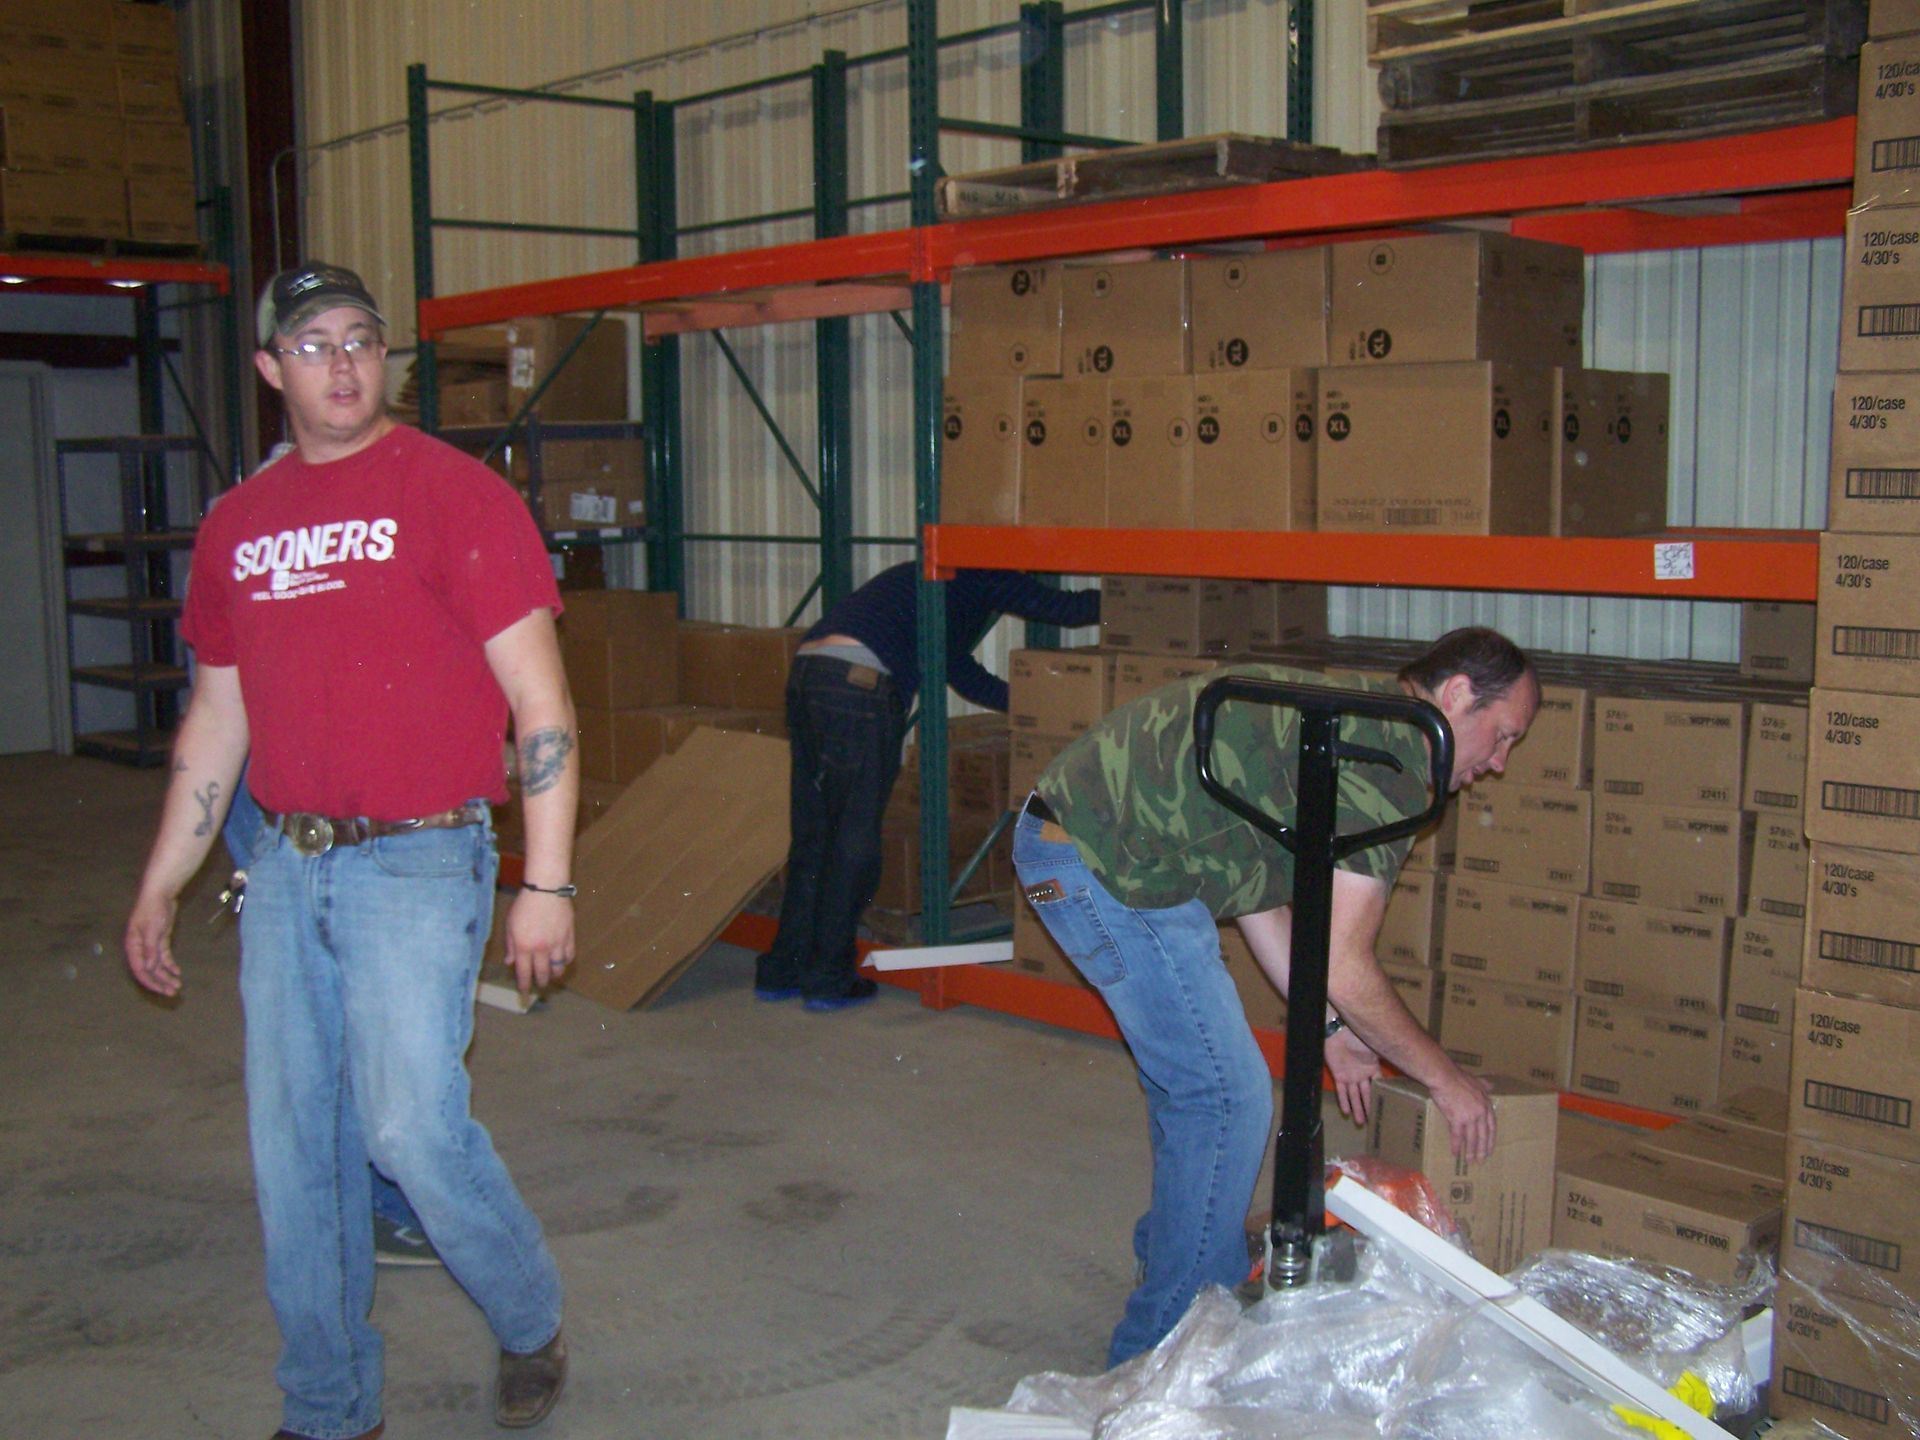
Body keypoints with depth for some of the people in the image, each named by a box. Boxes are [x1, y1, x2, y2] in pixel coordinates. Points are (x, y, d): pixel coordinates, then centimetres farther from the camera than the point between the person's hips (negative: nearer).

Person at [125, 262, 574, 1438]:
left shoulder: (453, 493, -6)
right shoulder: (237, 524, 11)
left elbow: (541, 704, -9)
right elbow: (217, 721, 19)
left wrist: (548, 885, -13)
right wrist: (161, 889, 18)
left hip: (417, 862, -6)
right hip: (286, 866, 6)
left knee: (411, 1121, -11)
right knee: (294, 1147, 9)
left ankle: (532, 1322, 18)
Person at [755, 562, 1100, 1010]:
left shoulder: (926, 575, 37)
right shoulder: (984, 579, 14)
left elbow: (964, 674, 43)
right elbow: (1067, 609, 13)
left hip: (805, 671, 8)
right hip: (858, 683, -8)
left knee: (812, 836, 15)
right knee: (854, 839, 2)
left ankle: (781, 972, 20)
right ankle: (828, 978, 9)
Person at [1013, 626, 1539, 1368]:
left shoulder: (1344, 715, 19)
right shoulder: (1389, 756, -13)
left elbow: (1259, 896, 24)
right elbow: (1344, 967, -12)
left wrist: (1330, 1027, 27)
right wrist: (1446, 1079, 2)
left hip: (1062, 833, 11)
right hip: (1111, 863, -11)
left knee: (1193, 1078, 22)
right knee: (1227, 1097, -3)